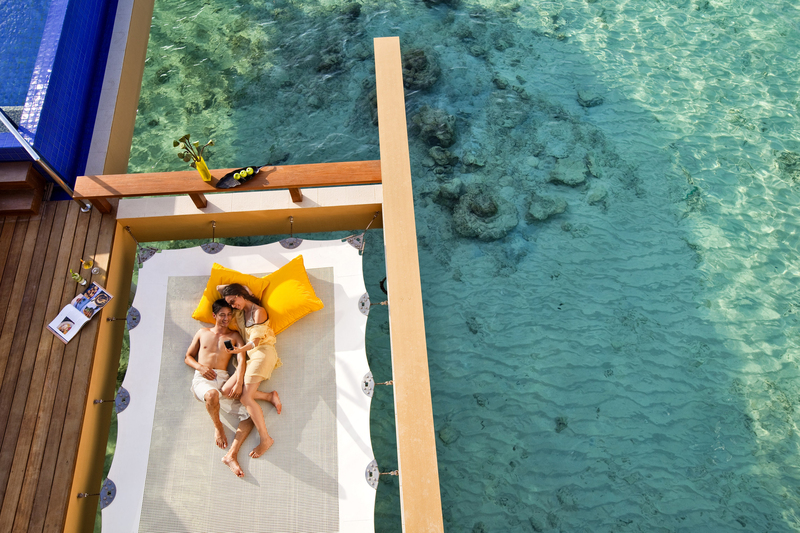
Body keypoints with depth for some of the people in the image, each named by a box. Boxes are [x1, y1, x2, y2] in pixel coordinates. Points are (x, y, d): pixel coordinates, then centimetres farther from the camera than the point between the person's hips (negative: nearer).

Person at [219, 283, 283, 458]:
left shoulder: (258, 311, -7)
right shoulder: (240, 312, 16)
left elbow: (256, 340, -18)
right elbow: (219, 288, 28)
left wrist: (242, 349, -35)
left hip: (262, 352, -8)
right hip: (249, 354, 8)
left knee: (246, 397, -20)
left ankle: (265, 439, -19)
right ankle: (270, 396, -8)